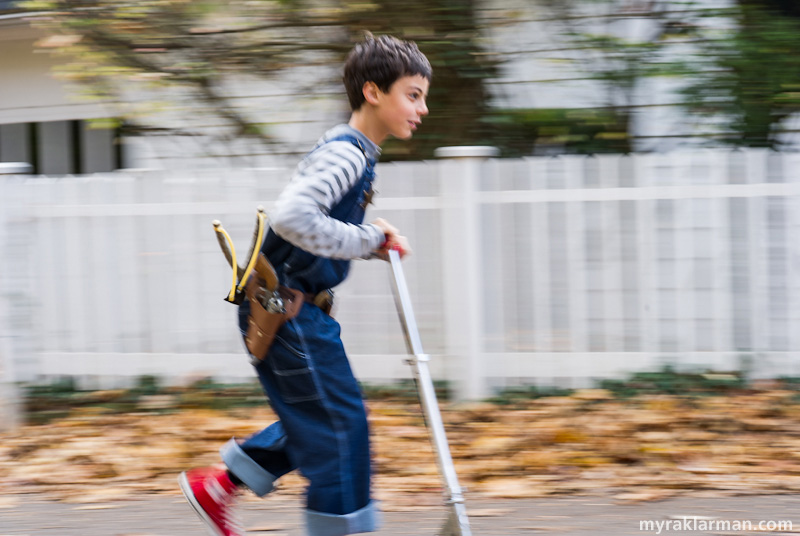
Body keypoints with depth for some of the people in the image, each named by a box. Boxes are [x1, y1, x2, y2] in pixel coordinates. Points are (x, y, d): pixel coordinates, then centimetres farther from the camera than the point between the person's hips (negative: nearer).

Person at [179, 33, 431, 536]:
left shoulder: (356, 152, 13)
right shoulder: (345, 155, -20)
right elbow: (292, 217, -34)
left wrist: (373, 238, 6)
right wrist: (366, 241, -23)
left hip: (295, 307, 10)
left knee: (318, 417, 16)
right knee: (339, 421, -5)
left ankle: (217, 485, 23)